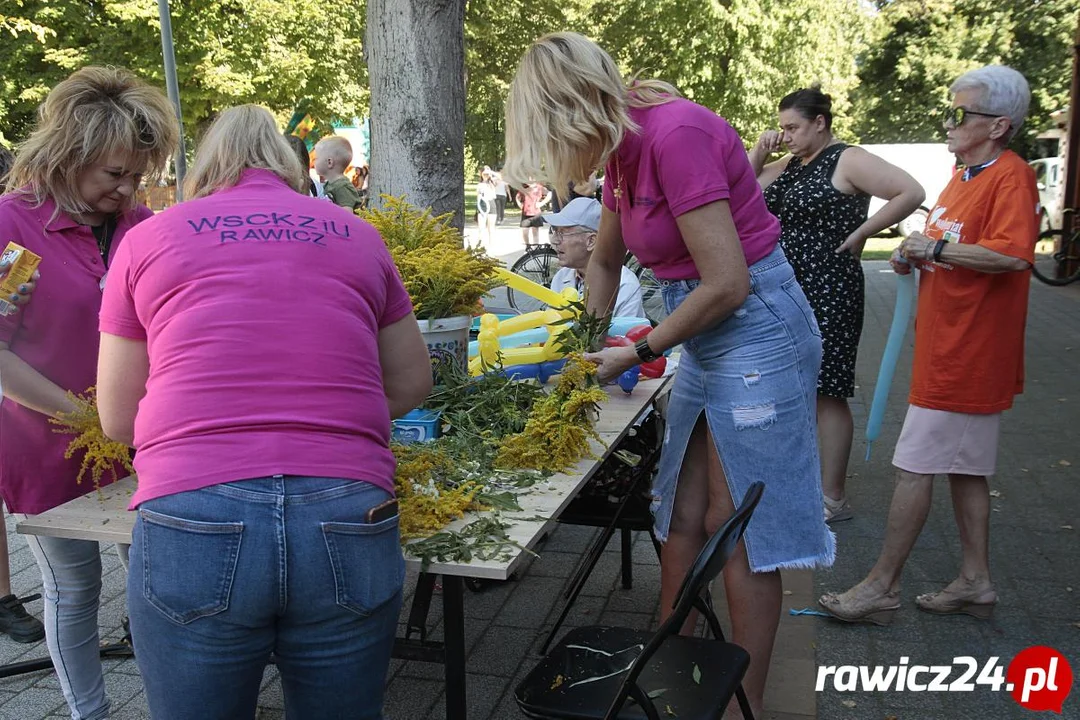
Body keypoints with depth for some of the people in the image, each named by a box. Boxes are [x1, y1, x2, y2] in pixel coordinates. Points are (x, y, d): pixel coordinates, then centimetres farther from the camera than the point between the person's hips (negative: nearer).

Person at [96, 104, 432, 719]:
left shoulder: (148, 238, 12)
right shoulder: (358, 235, 15)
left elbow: (117, 420, 16)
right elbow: (412, 385, 22)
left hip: (191, 525, -1)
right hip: (349, 523, 1)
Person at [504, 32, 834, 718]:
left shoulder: (676, 133, -21)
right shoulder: (626, 153, 8)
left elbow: (726, 284, -23)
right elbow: (605, 262, 23)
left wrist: (640, 351, -12)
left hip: (757, 328, -9)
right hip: (706, 339, 9)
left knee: (742, 532, 1)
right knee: (683, 518, 15)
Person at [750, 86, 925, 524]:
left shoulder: (847, 161, -9)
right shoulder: (788, 165, 14)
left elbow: (911, 193, -17)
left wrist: (860, 233, -14)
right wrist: (758, 153, 3)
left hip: (828, 293, -8)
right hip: (785, 291, 8)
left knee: (827, 392, -2)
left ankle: (833, 498, 7)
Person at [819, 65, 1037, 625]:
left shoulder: (1011, 176, -14)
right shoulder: (963, 178, 15)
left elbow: (1012, 254, -30)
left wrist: (934, 248, -19)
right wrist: (914, 259, 7)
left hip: (965, 357, -10)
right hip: (951, 351, 10)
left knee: (914, 467, -5)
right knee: (965, 468, 15)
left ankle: (881, 588, 6)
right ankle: (975, 581, 27)